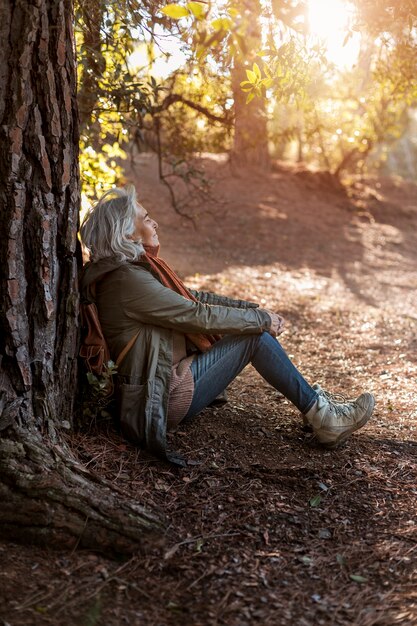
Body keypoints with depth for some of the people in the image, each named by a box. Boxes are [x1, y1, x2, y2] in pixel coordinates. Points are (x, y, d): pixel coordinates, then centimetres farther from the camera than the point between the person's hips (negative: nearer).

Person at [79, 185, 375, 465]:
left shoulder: (137, 267, 10)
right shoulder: (127, 279, -21)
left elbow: (194, 297, 13)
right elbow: (199, 315, -21)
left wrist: (257, 310, 7)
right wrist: (261, 320, -9)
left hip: (171, 374, 9)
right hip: (162, 398, -9)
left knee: (255, 325, 6)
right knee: (256, 336, -10)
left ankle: (315, 402, 12)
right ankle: (321, 417, 1)